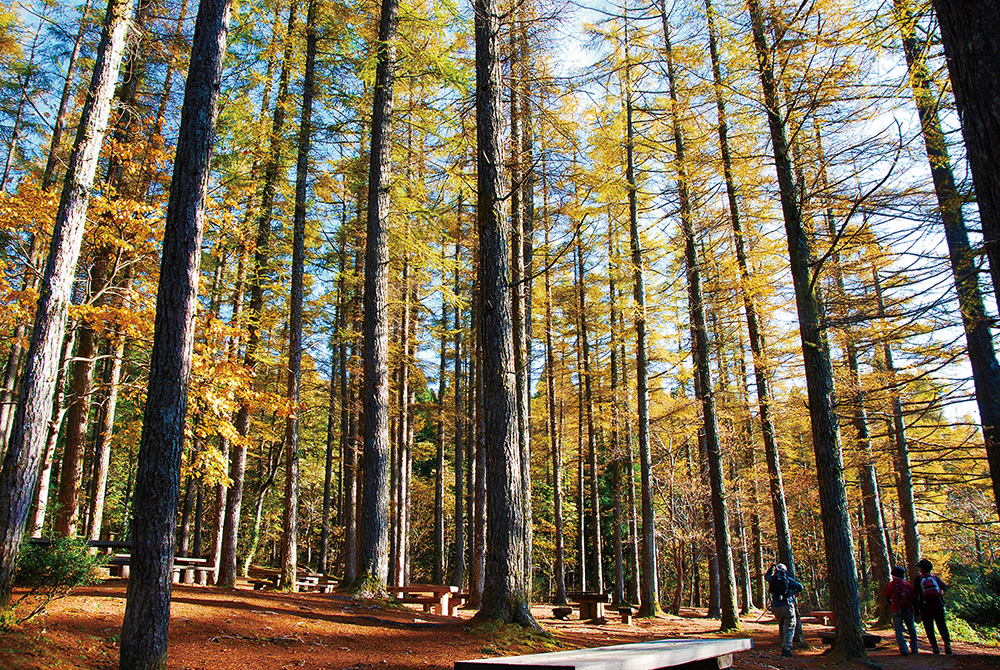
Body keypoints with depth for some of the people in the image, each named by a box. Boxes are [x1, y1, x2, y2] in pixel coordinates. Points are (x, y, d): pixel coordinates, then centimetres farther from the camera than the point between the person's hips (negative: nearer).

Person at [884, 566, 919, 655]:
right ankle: (914, 649, 24)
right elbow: (914, 599, 5)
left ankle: (904, 650, -11)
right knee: (912, 629, 19)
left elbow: (887, 598, 5)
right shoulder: (908, 585, 3)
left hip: (896, 611, -3)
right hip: (908, 610, 3)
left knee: (899, 631, 0)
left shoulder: (890, 585, -4)